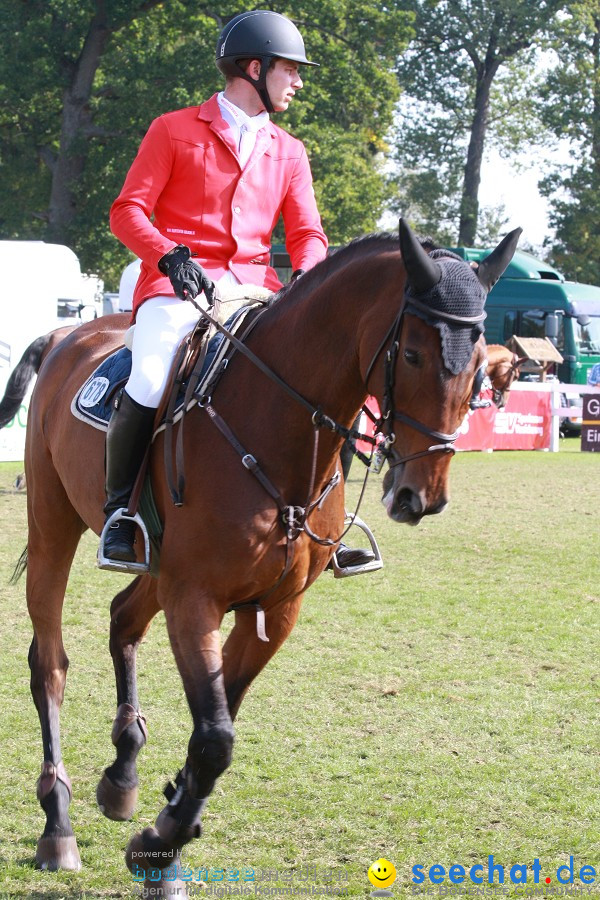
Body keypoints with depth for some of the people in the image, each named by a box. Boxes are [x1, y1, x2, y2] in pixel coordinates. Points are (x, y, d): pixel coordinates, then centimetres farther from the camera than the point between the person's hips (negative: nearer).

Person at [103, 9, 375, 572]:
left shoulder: (288, 152, 19)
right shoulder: (174, 130, 5)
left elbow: (306, 232, 12)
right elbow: (127, 210, 0)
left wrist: (307, 275, -12)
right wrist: (171, 257, -19)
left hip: (253, 289, 4)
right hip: (177, 283, -4)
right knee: (148, 385, -31)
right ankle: (119, 508, -10)